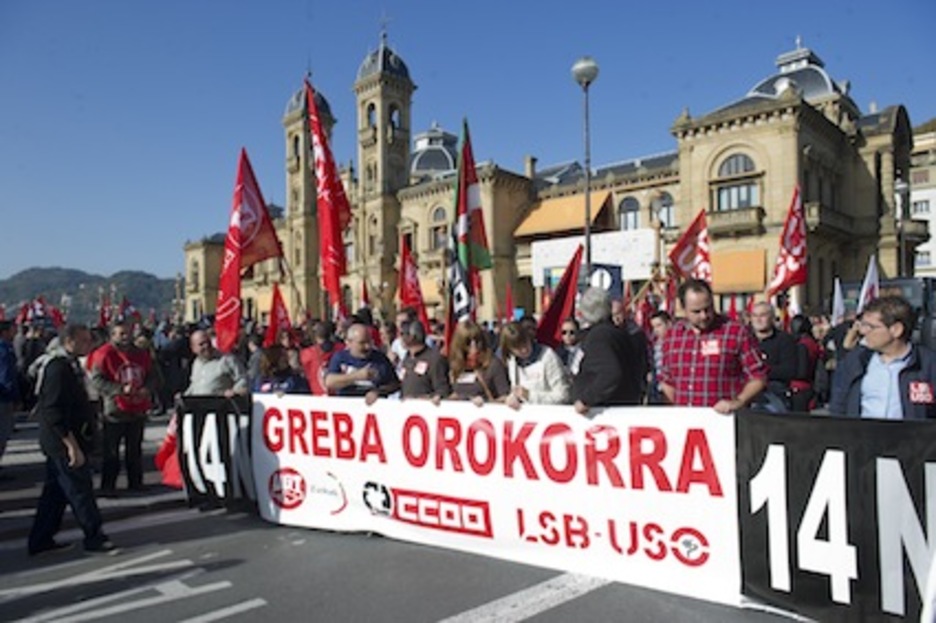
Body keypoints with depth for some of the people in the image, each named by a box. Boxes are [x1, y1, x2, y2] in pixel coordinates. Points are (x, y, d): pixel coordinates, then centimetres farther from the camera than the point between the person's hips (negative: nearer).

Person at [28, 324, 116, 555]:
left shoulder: (71, 367, 10)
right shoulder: (58, 369, -20)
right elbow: (53, 412, -25)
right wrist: (72, 444, -24)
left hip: (61, 442, 10)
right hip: (63, 442, -10)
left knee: (55, 492, 17)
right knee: (80, 490, 0)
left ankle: (40, 540, 27)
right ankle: (94, 536, 11)